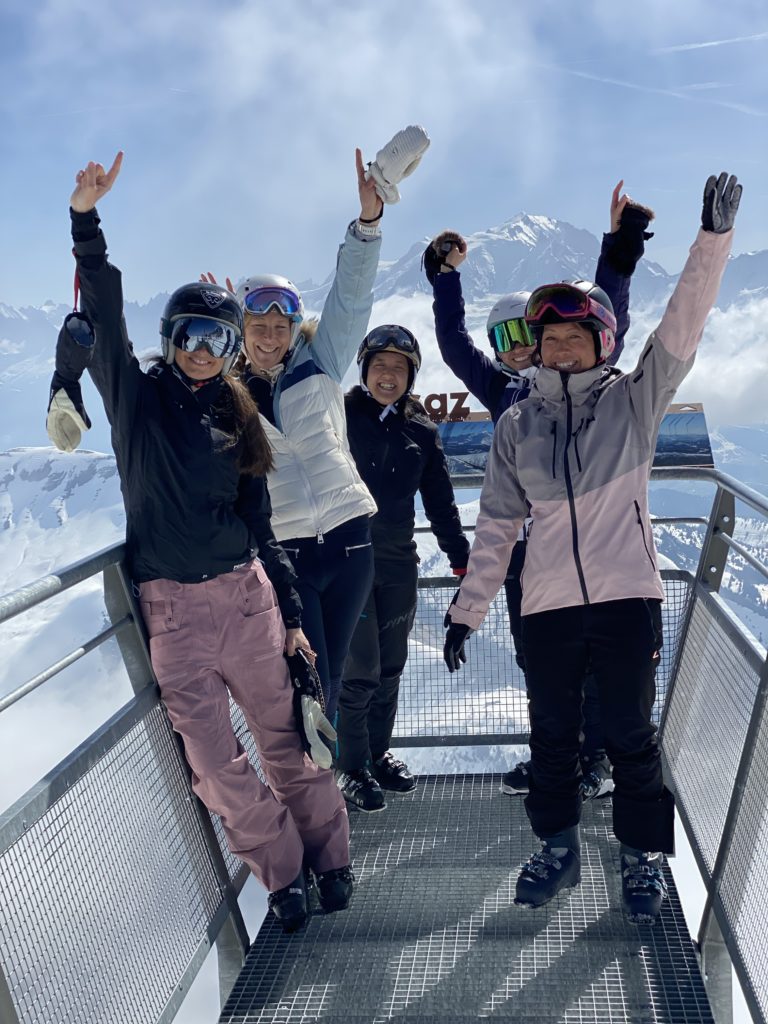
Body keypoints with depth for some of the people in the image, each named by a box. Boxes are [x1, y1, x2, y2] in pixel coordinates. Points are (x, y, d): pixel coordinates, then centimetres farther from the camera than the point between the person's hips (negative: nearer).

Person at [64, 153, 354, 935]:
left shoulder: (235, 418, 8)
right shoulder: (136, 397, 3)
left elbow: (259, 525, 9)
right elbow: (103, 324, -14)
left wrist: (291, 612, 7)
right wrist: (87, 224, -24)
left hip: (247, 596, 2)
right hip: (173, 606, -1)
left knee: (284, 737, 7)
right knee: (212, 759, 2)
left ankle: (328, 857, 24)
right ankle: (282, 873, 20)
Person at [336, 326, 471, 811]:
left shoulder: (421, 429, 5)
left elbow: (440, 500, 9)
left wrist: (462, 559, 8)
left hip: (399, 564, 4)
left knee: (391, 667, 13)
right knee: (360, 671, -2)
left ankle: (379, 754, 32)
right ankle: (352, 769, 16)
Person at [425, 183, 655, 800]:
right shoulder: (503, 390, 14)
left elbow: (608, 322, -6)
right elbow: (454, 345, 17)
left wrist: (620, 248, -12)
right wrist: (446, 278, 15)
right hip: (523, 539, 5)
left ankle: (597, 755, 19)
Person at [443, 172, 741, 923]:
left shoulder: (633, 401, 2)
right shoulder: (516, 426, 7)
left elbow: (681, 326, -9)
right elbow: (495, 523, 7)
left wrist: (713, 236, -20)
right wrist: (467, 608, 4)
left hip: (626, 597, -2)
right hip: (545, 605, 2)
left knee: (630, 733, 7)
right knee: (551, 734, 13)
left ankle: (643, 858, 26)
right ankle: (557, 847, 32)